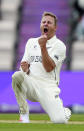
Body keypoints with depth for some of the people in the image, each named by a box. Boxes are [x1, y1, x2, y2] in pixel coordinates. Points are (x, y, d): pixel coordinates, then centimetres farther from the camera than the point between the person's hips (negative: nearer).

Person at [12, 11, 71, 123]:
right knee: (17, 75, -32)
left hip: (48, 86, -4)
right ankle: (24, 114, -15)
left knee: (59, 120, -24)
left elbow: (48, 68, -12)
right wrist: (25, 69, -11)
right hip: (30, 84, 4)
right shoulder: (31, 42, 17)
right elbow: (24, 65, 14)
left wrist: (43, 47, -21)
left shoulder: (59, 46, 0)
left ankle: (61, 109, 18)